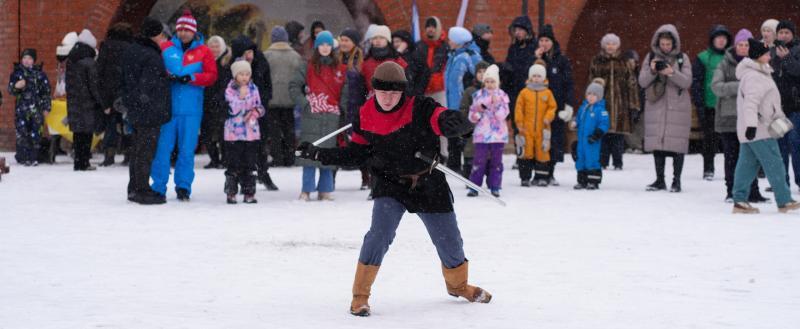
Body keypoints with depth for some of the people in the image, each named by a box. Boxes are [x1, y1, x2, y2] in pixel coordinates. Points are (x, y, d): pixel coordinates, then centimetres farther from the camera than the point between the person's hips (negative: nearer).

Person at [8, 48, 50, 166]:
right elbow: (10, 91, 7)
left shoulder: (40, 73, 6)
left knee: (35, 134, -2)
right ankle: (22, 157, 1)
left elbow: (46, 91, 8)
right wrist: (16, 87, -16)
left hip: (36, 108, 0)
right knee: (21, 133, -6)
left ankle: (34, 158, 5)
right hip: (22, 107, 0)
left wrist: (46, 108, 4)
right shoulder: (16, 73, 7)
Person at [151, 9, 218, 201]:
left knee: (187, 149, 2)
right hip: (167, 105, 1)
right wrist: (167, 76, -9)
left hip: (191, 109, -1)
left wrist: (191, 78, -15)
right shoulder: (166, 48, 8)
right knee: (163, 147, 0)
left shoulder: (203, 51, 6)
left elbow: (211, 76, -1)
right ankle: (158, 188, 6)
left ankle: (183, 186, 12)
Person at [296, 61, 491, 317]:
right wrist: (319, 154, -4)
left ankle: (458, 284, 41)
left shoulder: (420, 109, -18)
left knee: (449, 239, 10)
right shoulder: (366, 116, -7)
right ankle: (360, 294, -7)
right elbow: (357, 153, 5)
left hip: (428, 185, 0)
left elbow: (461, 124, -27)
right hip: (390, 184, 0)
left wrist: (454, 122, -52)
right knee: (380, 234, -22)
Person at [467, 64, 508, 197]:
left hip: (498, 134, 0)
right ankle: (474, 187, 0)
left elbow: (503, 115, -7)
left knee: (496, 161, 5)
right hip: (482, 134, 0)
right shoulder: (478, 95, 6)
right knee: (479, 160, -4)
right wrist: (477, 113, -13)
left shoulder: (502, 95, 3)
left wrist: (496, 104, -19)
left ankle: (495, 187, 12)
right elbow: (472, 116, 8)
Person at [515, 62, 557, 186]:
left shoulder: (547, 93, 5)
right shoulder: (524, 92, 3)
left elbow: (552, 107, 7)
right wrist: (519, 123, -3)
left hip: (542, 129, 0)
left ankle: (541, 177, 10)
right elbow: (519, 108, 4)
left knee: (542, 151, 2)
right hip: (527, 128, 0)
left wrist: (548, 118, -9)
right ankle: (525, 178, 7)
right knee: (527, 152, 0)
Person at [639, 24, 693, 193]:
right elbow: (642, 82, 3)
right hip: (656, 107, 2)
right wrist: (652, 71, -16)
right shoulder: (651, 57, 8)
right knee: (657, 143, 3)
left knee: (677, 144, -5)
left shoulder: (682, 58, 3)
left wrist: (672, 73, -23)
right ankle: (660, 180, 12)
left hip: (678, 107, -2)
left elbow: (687, 82, -6)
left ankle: (676, 180, 2)